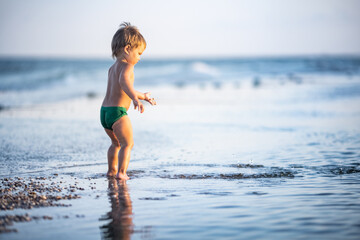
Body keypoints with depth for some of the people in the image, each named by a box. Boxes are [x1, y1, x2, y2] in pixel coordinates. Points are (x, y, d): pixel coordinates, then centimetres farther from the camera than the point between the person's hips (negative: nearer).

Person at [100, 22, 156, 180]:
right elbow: (124, 81, -33)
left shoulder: (112, 68, 21)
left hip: (104, 111, 9)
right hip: (117, 111, -9)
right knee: (128, 144, 0)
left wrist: (143, 96, 43)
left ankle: (111, 170, 35)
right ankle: (121, 173, -10)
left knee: (116, 143, 27)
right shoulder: (126, 66, -9)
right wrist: (136, 98, -47)